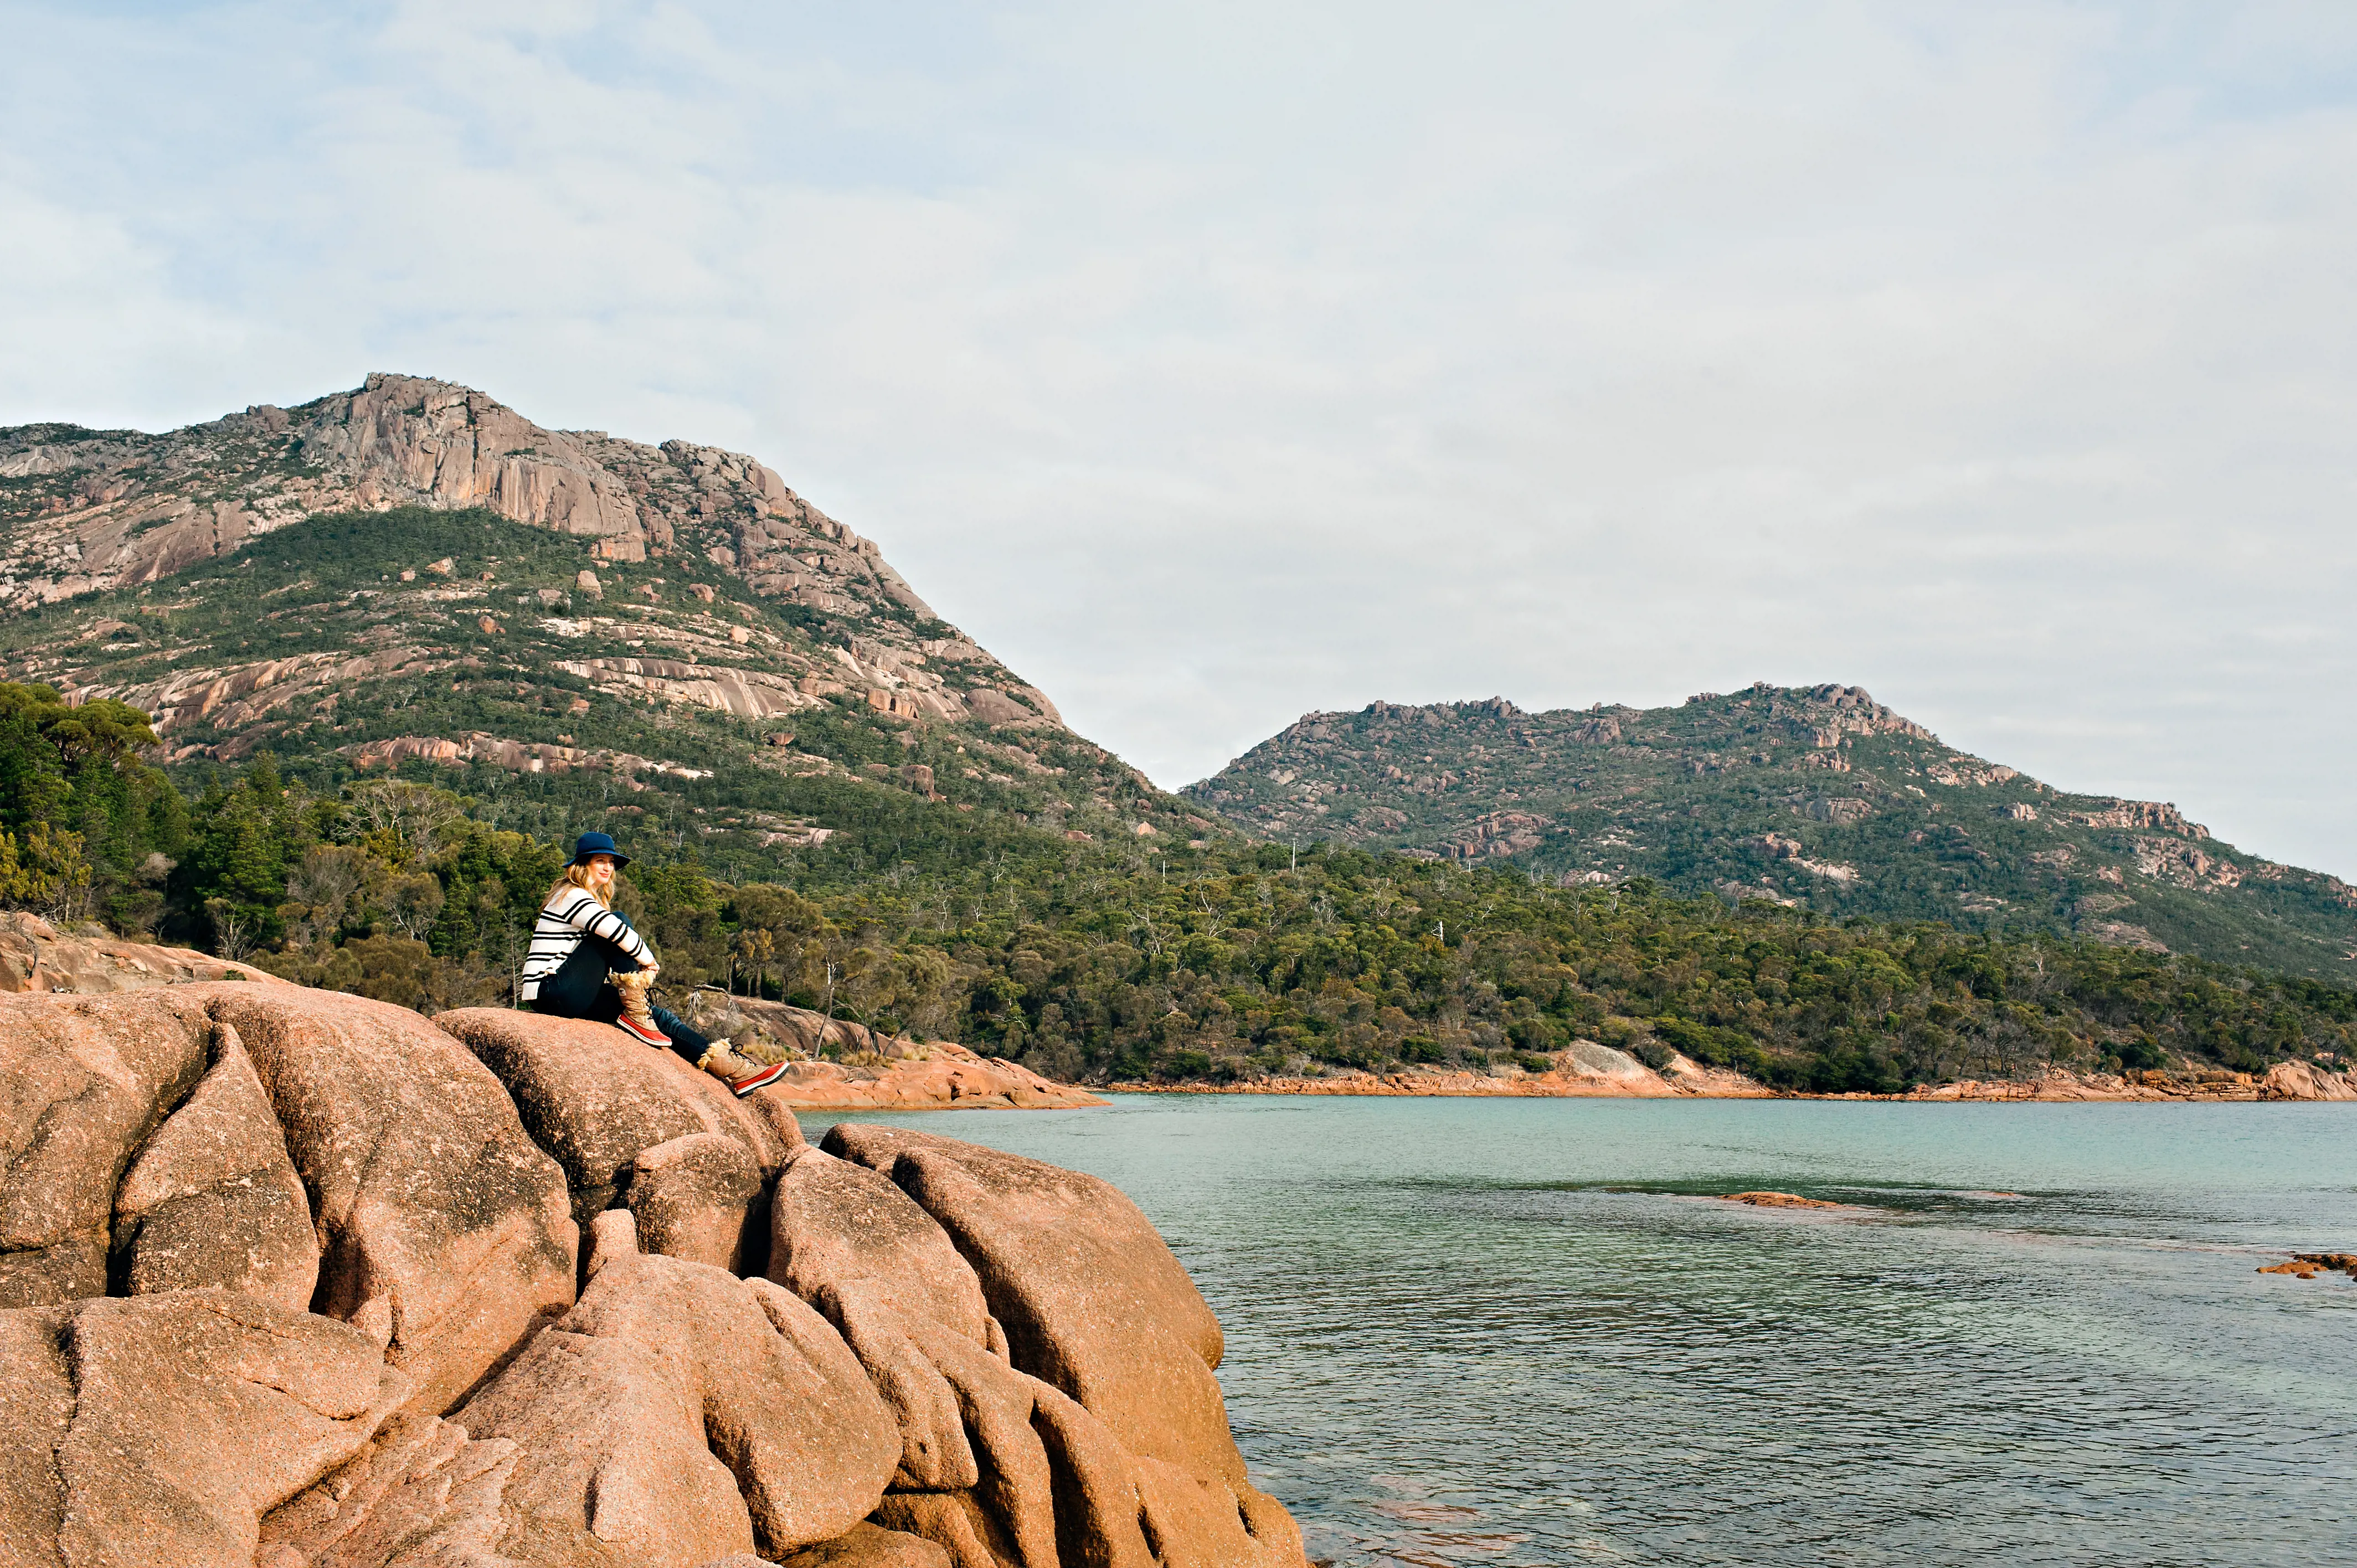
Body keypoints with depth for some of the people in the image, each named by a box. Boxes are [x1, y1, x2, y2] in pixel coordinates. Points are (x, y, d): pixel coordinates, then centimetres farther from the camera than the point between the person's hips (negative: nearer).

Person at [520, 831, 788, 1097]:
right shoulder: (572, 896, -9)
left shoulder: (590, 899, 23)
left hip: (573, 995, 9)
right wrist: (649, 962, -6)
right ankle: (635, 1016, -21)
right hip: (551, 991, -9)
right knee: (620, 920, -19)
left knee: (658, 1016, -2)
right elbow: (618, 931, -21)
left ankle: (732, 1068, -7)